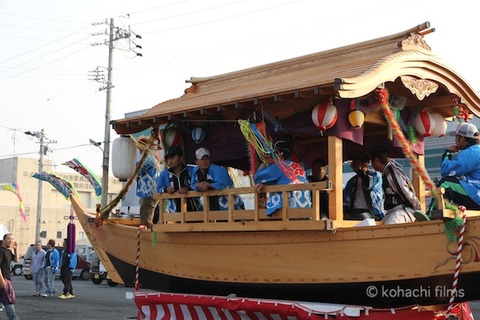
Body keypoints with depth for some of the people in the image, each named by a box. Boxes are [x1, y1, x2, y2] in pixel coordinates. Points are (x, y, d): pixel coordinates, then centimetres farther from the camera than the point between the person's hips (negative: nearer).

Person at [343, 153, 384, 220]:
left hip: (369, 212, -4)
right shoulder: (351, 181, 23)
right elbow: (345, 200, 15)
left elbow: (368, 186, -11)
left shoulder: (375, 175, 10)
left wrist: (360, 170, -1)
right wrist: (345, 212, -3)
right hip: (353, 212, 4)